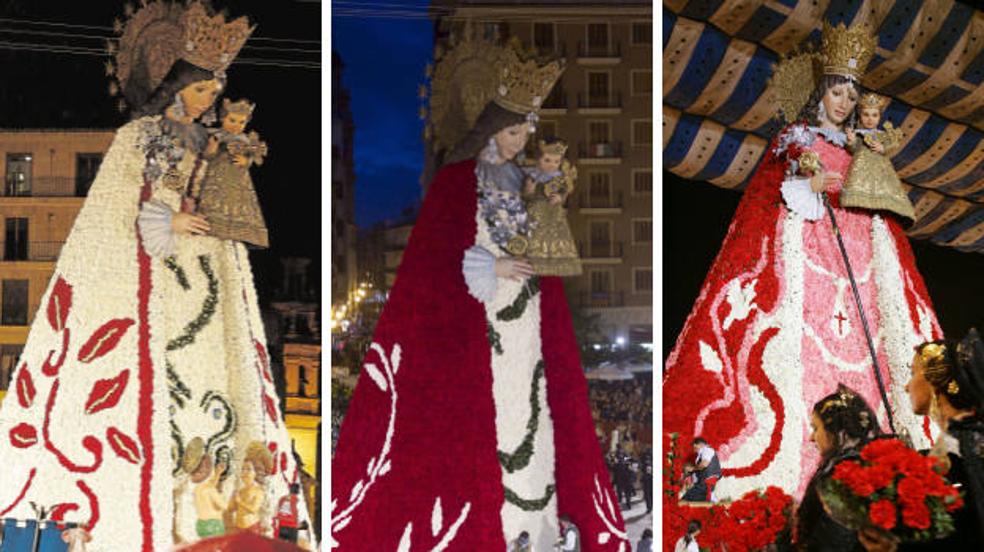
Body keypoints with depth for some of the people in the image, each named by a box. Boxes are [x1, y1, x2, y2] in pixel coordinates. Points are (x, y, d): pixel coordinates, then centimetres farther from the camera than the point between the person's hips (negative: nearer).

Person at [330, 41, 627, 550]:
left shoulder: (523, 184, 13)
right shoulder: (455, 180, -5)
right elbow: (432, 253, -10)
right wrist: (491, 268, -13)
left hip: (525, 326, 6)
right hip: (473, 325, -6)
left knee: (528, 413, 5)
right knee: (476, 421, -6)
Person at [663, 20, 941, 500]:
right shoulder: (793, 137, 13)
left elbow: (882, 208, 18)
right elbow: (765, 194, 2)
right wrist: (809, 185, -12)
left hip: (858, 248, 4)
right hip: (803, 242, -4)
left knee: (863, 347, -8)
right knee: (801, 342, -17)